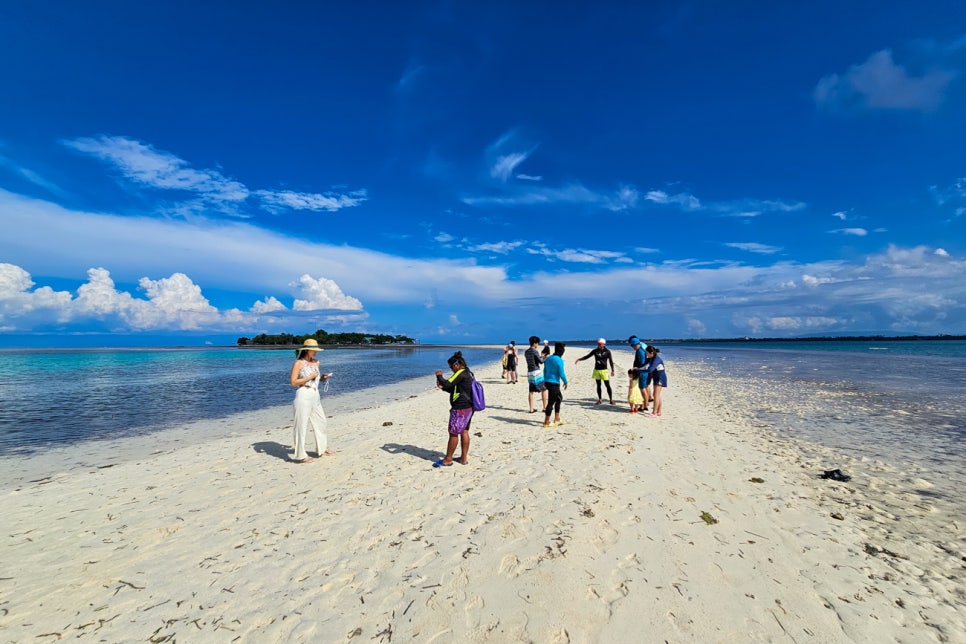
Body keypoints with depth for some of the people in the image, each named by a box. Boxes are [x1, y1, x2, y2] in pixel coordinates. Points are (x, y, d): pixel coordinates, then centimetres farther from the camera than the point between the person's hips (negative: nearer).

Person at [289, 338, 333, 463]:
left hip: (315, 396, 8)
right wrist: (310, 377, -14)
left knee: (321, 423, 16)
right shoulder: (298, 363, -7)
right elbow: (293, 382, -12)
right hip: (303, 396, -8)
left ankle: (321, 449, 32)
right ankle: (300, 455, 10)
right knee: (302, 426, -1)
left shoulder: (316, 362, 12)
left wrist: (323, 377, 3)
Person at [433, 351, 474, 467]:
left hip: (460, 409, -10)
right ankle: (463, 458, 19)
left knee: (453, 433, -1)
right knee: (464, 432, 13)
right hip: (468, 408, 10)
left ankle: (448, 459, 8)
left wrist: (439, 375, -6)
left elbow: (447, 384, -22)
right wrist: (443, 387, 12)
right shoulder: (468, 373, 15)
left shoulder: (461, 373, -16)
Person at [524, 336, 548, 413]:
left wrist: (540, 357, 24)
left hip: (529, 372, 7)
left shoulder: (526, 352, 10)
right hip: (537, 372, -7)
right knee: (544, 389, 6)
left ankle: (531, 409, 8)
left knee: (531, 391, 8)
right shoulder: (535, 351, -13)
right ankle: (545, 407, 10)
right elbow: (541, 362, -13)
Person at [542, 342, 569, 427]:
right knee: (551, 402, -1)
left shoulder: (548, 359, 10)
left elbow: (545, 371, 15)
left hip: (547, 382, 9)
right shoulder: (559, 360, -14)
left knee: (559, 398, 22)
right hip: (554, 383, -9)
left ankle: (557, 419, 26)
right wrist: (565, 382, 2)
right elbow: (561, 373, -14)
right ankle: (546, 422, 5)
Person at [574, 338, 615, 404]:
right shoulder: (595, 351, 5)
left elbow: (611, 361, 1)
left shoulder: (607, 351, -2)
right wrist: (579, 359, -2)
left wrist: (612, 370, -3)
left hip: (604, 370, -3)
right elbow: (587, 356, 9)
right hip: (596, 370, 3)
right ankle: (600, 399, 18)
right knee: (598, 385, 9)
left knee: (608, 385, -4)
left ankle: (611, 400, 4)